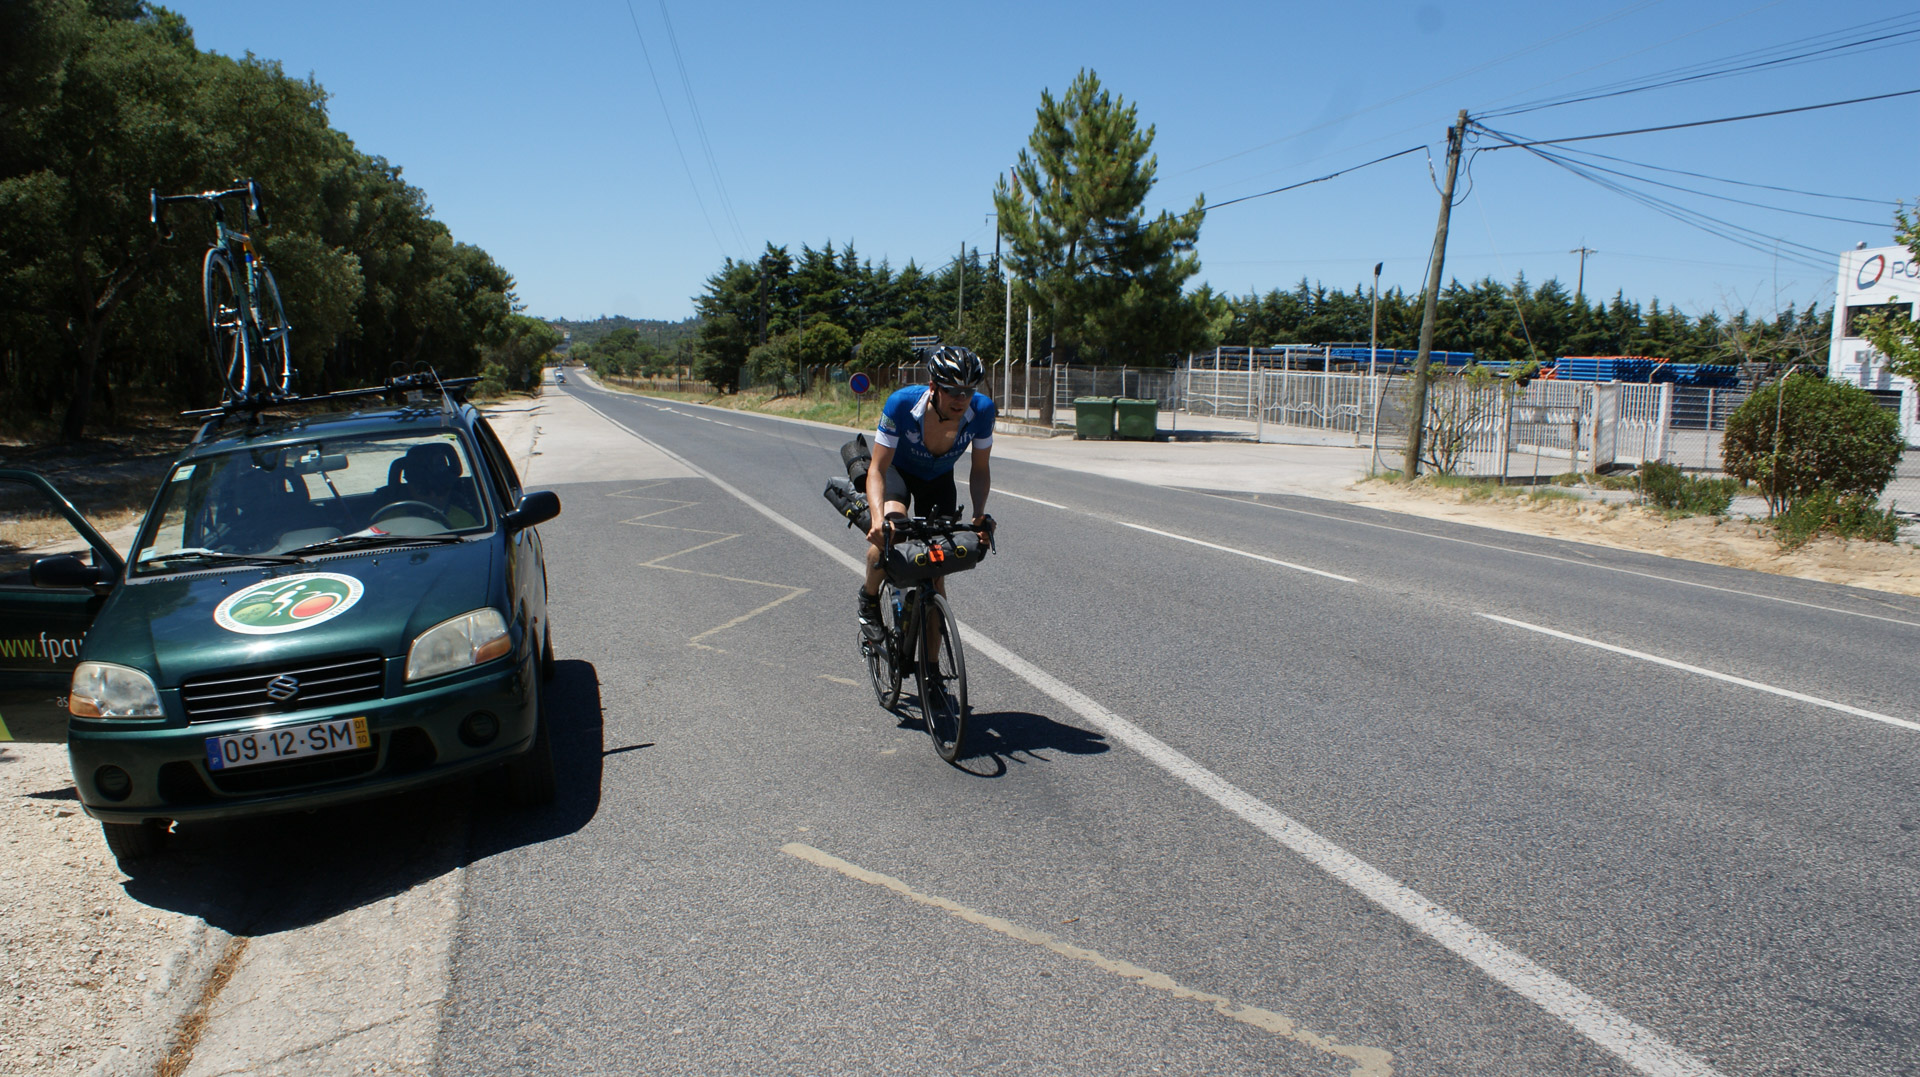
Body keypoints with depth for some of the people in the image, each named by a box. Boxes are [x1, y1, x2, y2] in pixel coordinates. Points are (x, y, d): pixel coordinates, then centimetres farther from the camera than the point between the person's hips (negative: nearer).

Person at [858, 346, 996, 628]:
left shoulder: (981, 409, -29)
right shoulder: (902, 404, -36)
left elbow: (980, 469, -15)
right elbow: (877, 469, -33)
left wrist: (979, 515, -30)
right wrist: (878, 516, -49)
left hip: (939, 481, 3)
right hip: (897, 470, -2)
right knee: (890, 528, -34)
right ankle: (869, 597, -5)